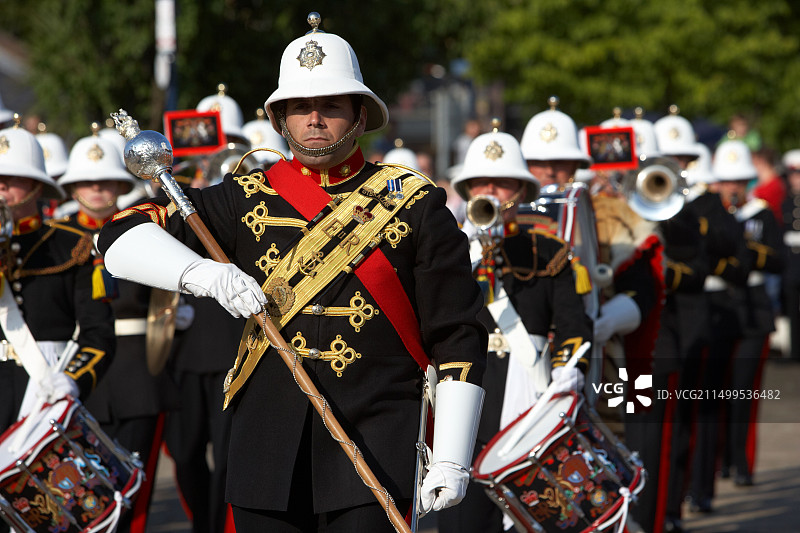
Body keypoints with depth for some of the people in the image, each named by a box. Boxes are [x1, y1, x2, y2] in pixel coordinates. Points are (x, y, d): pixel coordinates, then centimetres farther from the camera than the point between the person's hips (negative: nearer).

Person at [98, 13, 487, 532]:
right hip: (270, 445, 2)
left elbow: (458, 337, 3)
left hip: (377, 445, -2)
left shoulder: (414, 205, 4)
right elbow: (124, 240, 4)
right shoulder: (247, 201, 9)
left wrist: (452, 460, -4)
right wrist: (207, 274, -14)